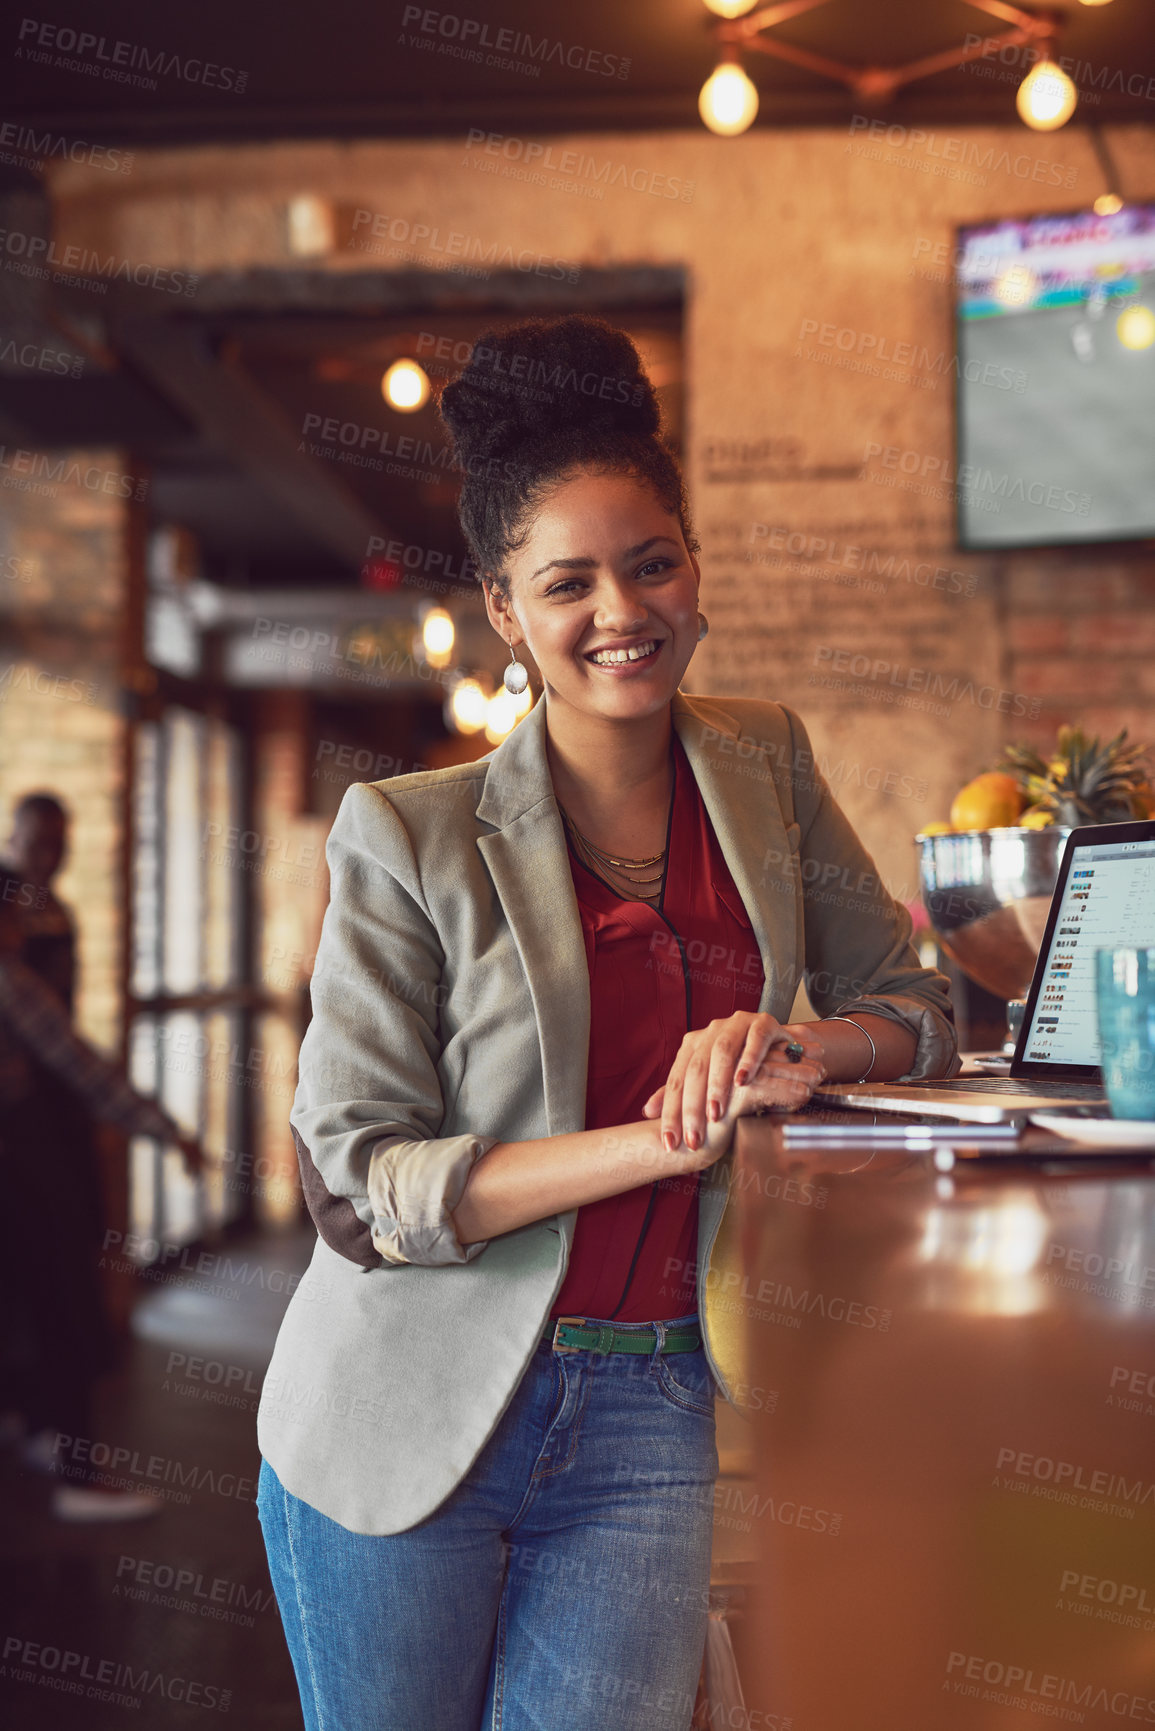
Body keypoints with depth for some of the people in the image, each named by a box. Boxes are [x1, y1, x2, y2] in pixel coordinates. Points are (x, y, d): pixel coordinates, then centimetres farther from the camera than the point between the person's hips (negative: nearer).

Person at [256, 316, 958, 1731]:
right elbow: (355, 1182, -13)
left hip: (649, 1416, 3)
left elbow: (915, 1008, 10)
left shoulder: (765, 769, 3)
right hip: (412, 1417, -2)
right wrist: (661, 1140, -23)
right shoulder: (407, 835, -10)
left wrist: (799, 1051, -15)